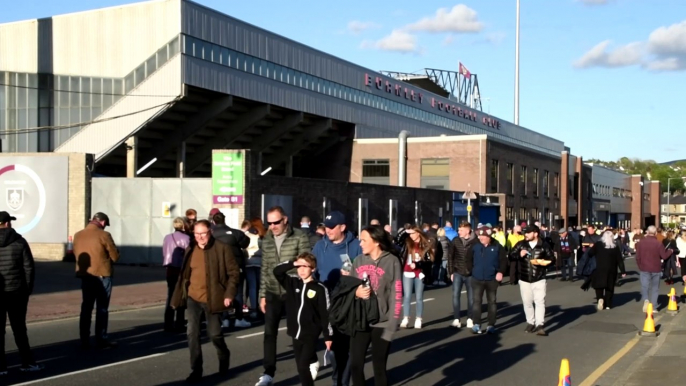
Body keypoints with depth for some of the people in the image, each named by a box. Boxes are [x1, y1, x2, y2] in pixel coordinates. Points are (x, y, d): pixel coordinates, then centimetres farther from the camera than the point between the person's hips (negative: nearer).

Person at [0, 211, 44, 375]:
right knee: (19, 328, 9)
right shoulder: (19, 241, -2)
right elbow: (29, 267, -4)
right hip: (16, 292, 0)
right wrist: (28, 289, 4)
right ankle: (27, 362, 12)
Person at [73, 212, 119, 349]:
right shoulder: (104, 235, -12)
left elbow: (76, 253, 12)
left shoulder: (78, 235, 4)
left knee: (86, 308, 12)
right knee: (102, 309, 3)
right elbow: (115, 256, -8)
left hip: (85, 276, 5)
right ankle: (101, 340, 5)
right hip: (102, 276, -5)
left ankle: (84, 341, 14)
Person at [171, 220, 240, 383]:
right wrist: (178, 297, 10)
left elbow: (233, 272, -7)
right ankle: (196, 370, 7)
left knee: (214, 334, 5)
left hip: (212, 299, -4)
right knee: (192, 334, -2)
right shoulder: (191, 250, 7)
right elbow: (184, 275, 13)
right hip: (193, 298, 4)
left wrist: (229, 294, -15)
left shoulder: (222, 248, -8)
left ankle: (224, 357, 35)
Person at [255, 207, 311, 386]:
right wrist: (262, 295, 11)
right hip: (273, 293, 4)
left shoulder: (299, 237, -7)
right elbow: (264, 269, 13)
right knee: (269, 333, 0)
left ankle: (311, 361, 33)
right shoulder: (266, 241, 8)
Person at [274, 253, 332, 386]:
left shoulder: (320, 289, -8)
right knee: (300, 368, 10)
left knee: (303, 366, -13)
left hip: (311, 335, -5)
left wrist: (328, 336, -8)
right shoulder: (293, 284, 5)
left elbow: (325, 314, -7)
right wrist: (293, 263, -10)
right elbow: (277, 271, 2)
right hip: (296, 335, 5)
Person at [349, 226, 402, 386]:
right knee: (355, 365, 3)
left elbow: (396, 295, -8)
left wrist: (391, 325, -13)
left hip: (381, 323, -4)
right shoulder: (358, 260, 6)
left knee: (379, 368, 5)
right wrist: (356, 292, -9)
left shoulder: (392, 262, -7)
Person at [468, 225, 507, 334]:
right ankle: (477, 324, 0)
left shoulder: (497, 246, -6)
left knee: (492, 302, 8)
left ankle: (491, 325, 14)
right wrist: (472, 269, 2)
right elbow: (469, 258, 8)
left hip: (492, 279, -1)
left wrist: (500, 272, -14)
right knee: (477, 301, -2)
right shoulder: (475, 246, -2)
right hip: (477, 279, 1)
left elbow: (504, 260, -4)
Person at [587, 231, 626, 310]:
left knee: (599, 285, 8)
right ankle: (608, 305, 12)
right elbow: (620, 260, 2)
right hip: (611, 270, 2)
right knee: (609, 287, 11)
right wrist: (623, 271, 5)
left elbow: (589, 253, -10)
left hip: (599, 269, -2)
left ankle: (600, 298, -18)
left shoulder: (598, 245, -4)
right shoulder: (615, 246, 2)